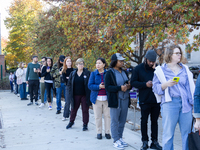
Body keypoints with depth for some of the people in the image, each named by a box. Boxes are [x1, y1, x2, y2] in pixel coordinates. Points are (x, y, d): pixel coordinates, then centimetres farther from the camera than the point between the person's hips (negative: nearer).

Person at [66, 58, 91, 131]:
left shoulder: (87, 73, -3)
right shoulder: (73, 73, 6)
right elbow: (69, 84, 11)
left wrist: (89, 94, -10)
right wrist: (70, 93, 1)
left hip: (84, 95, -3)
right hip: (75, 95, 3)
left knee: (85, 110, 5)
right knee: (73, 109, 13)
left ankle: (85, 124, 16)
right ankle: (71, 122, 32)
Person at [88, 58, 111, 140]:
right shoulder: (93, 74, 4)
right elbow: (90, 85, -3)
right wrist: (99, 87, -18)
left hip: (106, 98, 0)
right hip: (97, 98, 1)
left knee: (107, 115, 3)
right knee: (97, 116, 5)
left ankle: (107, 132, 15)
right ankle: (99, 132, 17)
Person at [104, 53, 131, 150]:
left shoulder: (124, 72, 13)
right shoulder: (109, 73, -6)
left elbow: (128, 84, 22)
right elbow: (107, 87, -13)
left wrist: (129, 86, -3)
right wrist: (119, 88, -23)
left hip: (125, 99, 6)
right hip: (115, 100, -6)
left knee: (122, 121, 10)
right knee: (115, 121, 0)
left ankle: (120, 138, 23)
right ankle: (116, 141, 8)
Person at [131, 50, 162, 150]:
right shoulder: (138, 68, -1)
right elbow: (133, 82, -2)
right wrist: (145, 84, -16)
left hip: (156, 99, 2)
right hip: (144, 100, -2)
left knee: (155, 121, 10)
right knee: (144, 121, 6)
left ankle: (154, 142, 19)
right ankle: (145, 142, 17)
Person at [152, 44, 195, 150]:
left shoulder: (185, 69, 16)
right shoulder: (161, 70, 6)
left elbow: (190, 87, 17)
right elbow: (155, 88, 1)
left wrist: (193, 102, 10)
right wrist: (166, 84, -17)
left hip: (186, 104, 4)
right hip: (170, 104, -3)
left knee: (187, 132, 6)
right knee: (168, 134, -2)